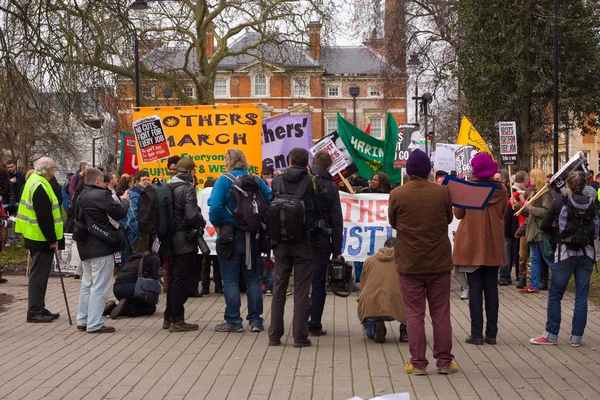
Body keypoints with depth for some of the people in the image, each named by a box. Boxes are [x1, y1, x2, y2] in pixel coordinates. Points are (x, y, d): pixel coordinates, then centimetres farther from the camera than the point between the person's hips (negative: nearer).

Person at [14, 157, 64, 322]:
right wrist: (52, 239, -18)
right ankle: (34, 312, 1)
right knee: (39, 275, -4)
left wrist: (51, 238, 18)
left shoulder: (35, 181, 13)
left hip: (36, 237, 10)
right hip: (41, 239, -10)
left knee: (40, 274, 16)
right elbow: (44, 217, -23)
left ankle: (39, 308, 23)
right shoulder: (40, 187, -20)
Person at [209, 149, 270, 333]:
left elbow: (215, 206, -20)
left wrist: (217, 224, -5)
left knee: (230, 280, 3)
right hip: (253, 237, 4)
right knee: (253, 279, 10)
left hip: (230, 235, -3)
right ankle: (256, 320, 11)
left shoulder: (224, 180, -8)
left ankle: (233, 321, 5)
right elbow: (270, 201, -2)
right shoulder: (257, 181, 3)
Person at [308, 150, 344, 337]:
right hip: (321, 242, -3)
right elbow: (337, 221, -3)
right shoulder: (330, 187, -3)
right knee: (318, 284, 3)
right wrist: (337, 249, 2)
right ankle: (314, 325, 4)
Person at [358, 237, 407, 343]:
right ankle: (404, 332, 17)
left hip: (369, 307, 2)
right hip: (396, 307, -2)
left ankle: (376, 327, -3)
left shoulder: (369, 260, 18)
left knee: (369, 333, 33)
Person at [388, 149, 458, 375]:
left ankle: (417, 363, 4)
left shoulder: (397, 194, -9)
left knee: (414, 313, 5)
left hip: (409, 263, -1)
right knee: (441, 313, 9)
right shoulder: (442, 192, -7)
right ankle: (444, 361, 12)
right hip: (439, 262, 1)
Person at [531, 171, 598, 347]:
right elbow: (596, 231, 6)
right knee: (581, 296, 7)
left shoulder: (560, 203, -6)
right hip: (586, 253, 3)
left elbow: (544, 226, -2)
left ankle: (551, 335, 7)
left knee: (555, 295, 5)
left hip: (565, 253, -3)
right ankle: (577, 337, 8)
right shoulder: (592, 204, 0)